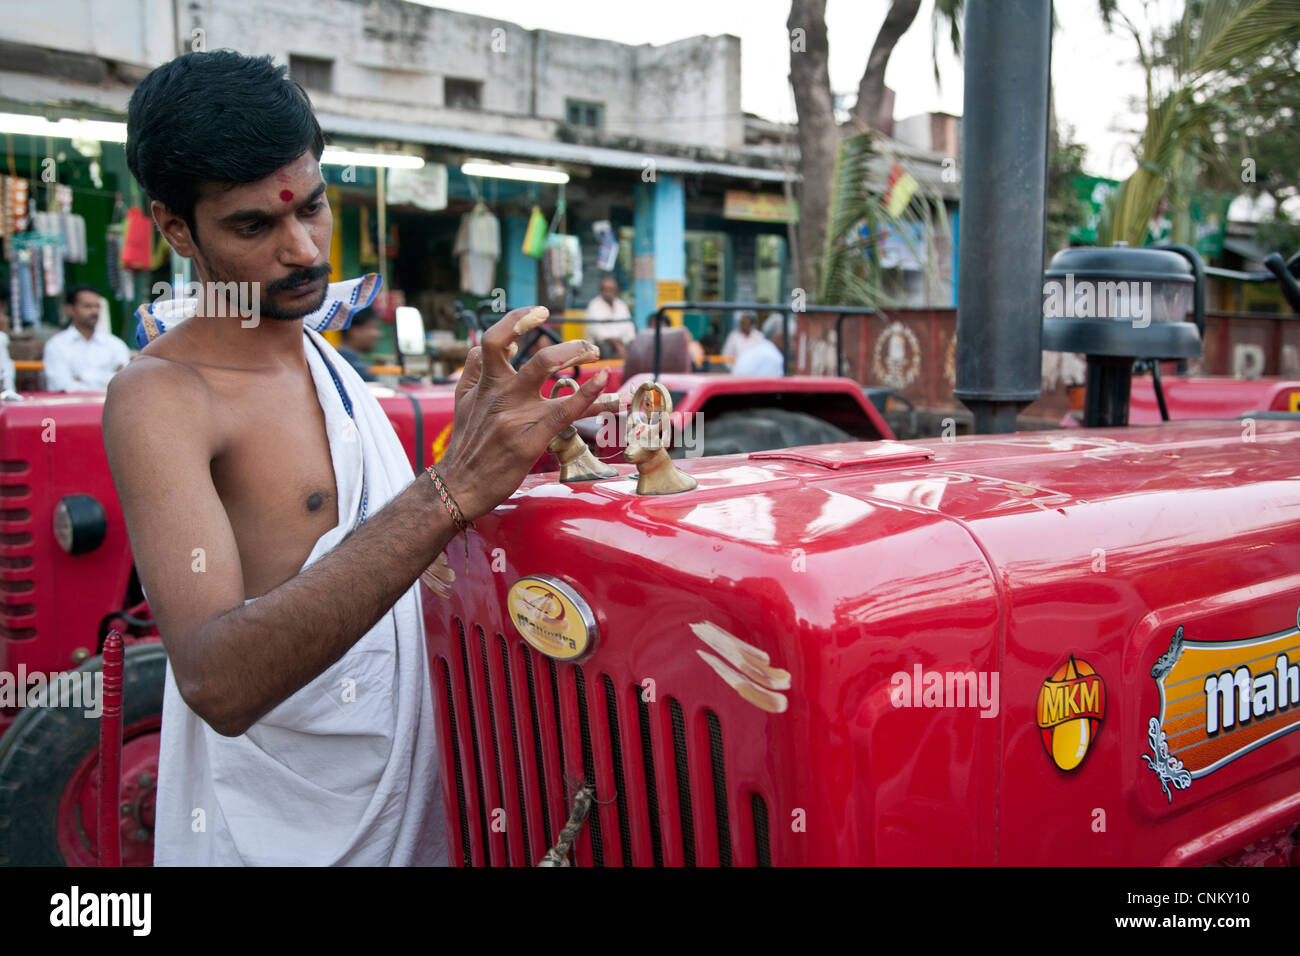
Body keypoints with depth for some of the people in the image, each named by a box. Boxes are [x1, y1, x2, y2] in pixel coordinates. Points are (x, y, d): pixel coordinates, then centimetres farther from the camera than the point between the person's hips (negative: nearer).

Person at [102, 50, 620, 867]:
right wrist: (450, 489, -43)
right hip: (279, 829, -6)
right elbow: (217, 682, -35)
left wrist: (494, 455, -4)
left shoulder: (320, 336, 4)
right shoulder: (159, 396, -20)